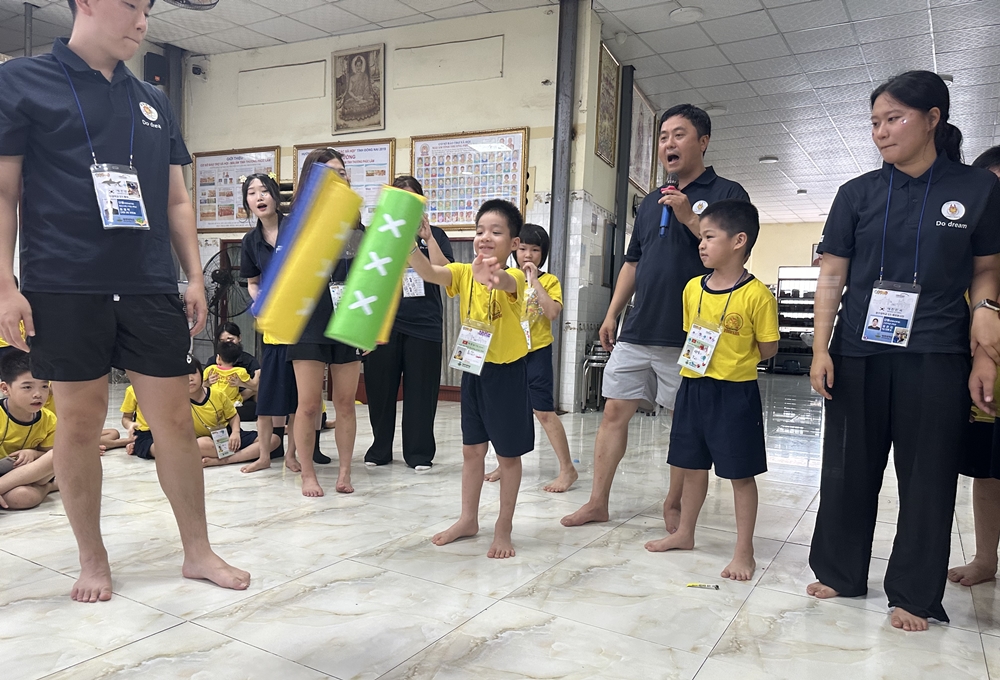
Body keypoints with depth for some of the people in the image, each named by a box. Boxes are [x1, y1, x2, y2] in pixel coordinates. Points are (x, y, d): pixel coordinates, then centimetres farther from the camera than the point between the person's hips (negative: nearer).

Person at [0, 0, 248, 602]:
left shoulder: (154, 102, 17)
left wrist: (195, 276, 9)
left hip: (152, 288, 3)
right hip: (65, 290, -3)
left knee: (176, 420, 3)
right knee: (80, 422, 4)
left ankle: (198, 551, 17)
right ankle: (93, 560, 22)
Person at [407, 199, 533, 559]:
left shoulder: (514, 277, -16)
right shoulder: (464, 273, -2)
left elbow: (503, 281, -41)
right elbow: (429, 272, -20)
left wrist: (490, 276, -65)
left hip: (507, 374, -5)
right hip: (474, 371, 5)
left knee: (508, 455, 7)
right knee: (471, 449, 15)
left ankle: (503, 528, 21)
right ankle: (468, 519, 30)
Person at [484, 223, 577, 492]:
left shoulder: (549, 281, -3)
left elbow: (553, 312, -20)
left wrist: (534, 280, -18)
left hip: (537, 352, -5)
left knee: (543, 411, -8)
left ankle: (567, 468, 2)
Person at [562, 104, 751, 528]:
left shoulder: (726, 194, 0)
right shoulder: (651, 202, 18)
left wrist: (689, 218, -19)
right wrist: (611, 314, 16)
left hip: (688, 337, -5)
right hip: (638, 331, 6)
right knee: (615, 411, 5)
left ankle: (674, 505, 22)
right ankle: (598, 503, 14)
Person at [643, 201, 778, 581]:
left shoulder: (756, 294, -14)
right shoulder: (693, 288, 4)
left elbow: (768, 348, -7)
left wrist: (731, 363, -7)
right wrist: (700, 360, 4)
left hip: (735, 393, -6)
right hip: (693, 387, 6)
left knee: (740, 474, 6)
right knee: (690, 464, 18)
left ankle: (744, 550, 21)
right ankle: (685, 533, 35)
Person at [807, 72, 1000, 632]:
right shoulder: (858, 194, 4)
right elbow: (832, 275, 4)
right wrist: (821, 348, -3)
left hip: (936, 355, -1)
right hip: (859, 353, 2)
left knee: (927, 477, 5)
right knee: (849, 467, 9)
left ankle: (914, 594, 20)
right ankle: (840, 572, 26)